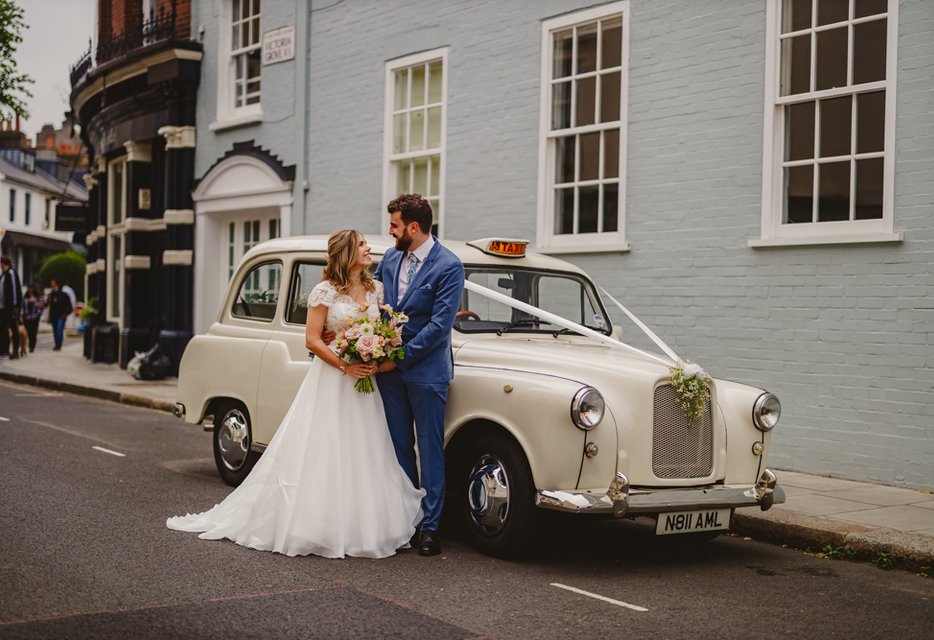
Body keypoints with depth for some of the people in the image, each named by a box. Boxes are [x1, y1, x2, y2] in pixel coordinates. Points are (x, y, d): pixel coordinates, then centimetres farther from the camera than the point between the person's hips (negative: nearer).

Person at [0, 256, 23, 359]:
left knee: (14, 329, -4)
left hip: (11, 307, -9)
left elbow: (14, 289, -17)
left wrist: (14, 306, -20)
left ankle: (16, 351, -2)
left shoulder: (11, 273, -12)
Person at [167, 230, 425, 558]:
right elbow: (312, 339, -10)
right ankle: (312, 526, 5)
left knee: (363, 456, 5)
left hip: (365, 383, 5)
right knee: (320, 457, -3)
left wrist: (378, 361, -4)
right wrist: (345, 366, -18)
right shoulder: (325, 291, -8)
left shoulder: (376, 288, 8)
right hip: (330, 383, -5)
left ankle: (361, 527, 13)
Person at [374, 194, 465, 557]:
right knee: (398, 447, 11)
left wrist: (400, 359, -16)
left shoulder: (449, 267, -11)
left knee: (429, 450, 1)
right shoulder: (390, 259, 8)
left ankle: (429, 527, 7)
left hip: (426, 370, -6)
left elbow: (440, 325, -16)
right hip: (389, 369, 6)